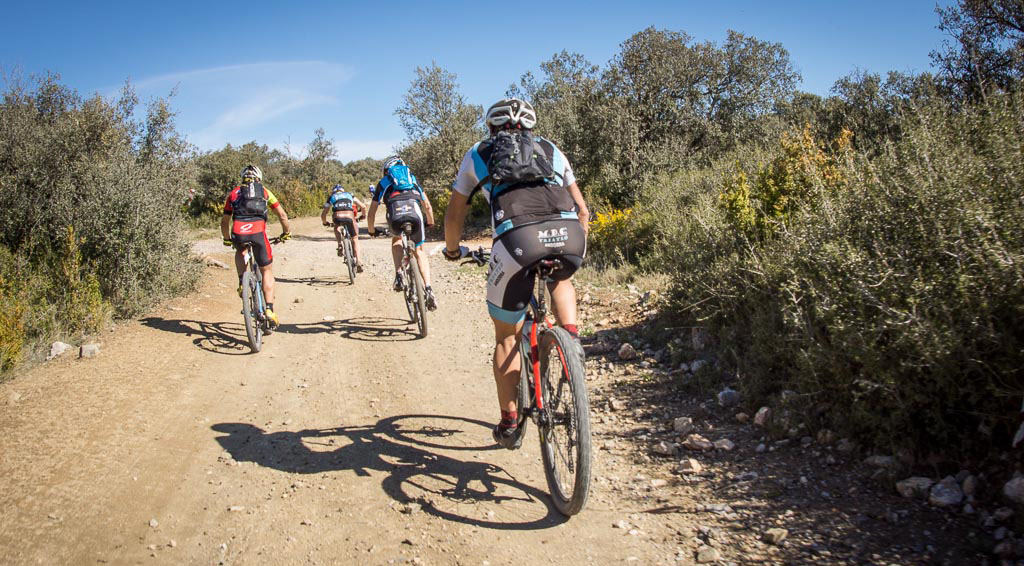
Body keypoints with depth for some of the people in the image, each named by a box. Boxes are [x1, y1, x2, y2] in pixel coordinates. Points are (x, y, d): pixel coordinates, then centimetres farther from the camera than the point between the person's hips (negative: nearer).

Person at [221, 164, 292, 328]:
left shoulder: (234, 193, 24)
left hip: (238, 234, 1)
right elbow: (282, 214, 18)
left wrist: (227, 239, 41)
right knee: (267, 271, 13)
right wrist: (286, 233, 33)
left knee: (240, 251, 38)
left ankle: (242, 281, 17)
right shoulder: (264, 192, 21)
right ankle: (269, 309, 1)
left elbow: (224, 220, 26)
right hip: (258, 233, -1)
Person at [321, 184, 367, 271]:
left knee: (337, 227, 36)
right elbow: (363, 207, 25)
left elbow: (323, 215, 26)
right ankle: (358, 260, 7)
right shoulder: (349, 195, 30)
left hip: (337, 218, 0)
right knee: (355, 239, 20)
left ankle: (339, 245, 14)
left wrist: (325, 223, 46)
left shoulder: (331, 197, 28)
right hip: (350, 218, 0)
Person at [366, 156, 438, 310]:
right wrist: (430, 223, 54)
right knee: (419, 251, 18)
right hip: (415, 212, 1)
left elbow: (371, 213, 32)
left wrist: (371, 230, 49)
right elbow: (427, 206, 37)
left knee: (396, 239, 33)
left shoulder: (383, 182, 33)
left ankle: (398, 276, 14)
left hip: (396, 215, -1)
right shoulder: (412, 178, 37)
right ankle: (428, 289, 1)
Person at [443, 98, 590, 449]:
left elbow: (454, 214, 33)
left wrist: (452, 249, 52)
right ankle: (571, 337, 14)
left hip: (517, 236, -2)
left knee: (506, 336, 19)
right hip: (569, 234, 2)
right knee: (560, 278, 39)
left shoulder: (478, 154, 29)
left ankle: (509, 424, 24)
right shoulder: (550, 150, 32)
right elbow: (582, 210, 33)